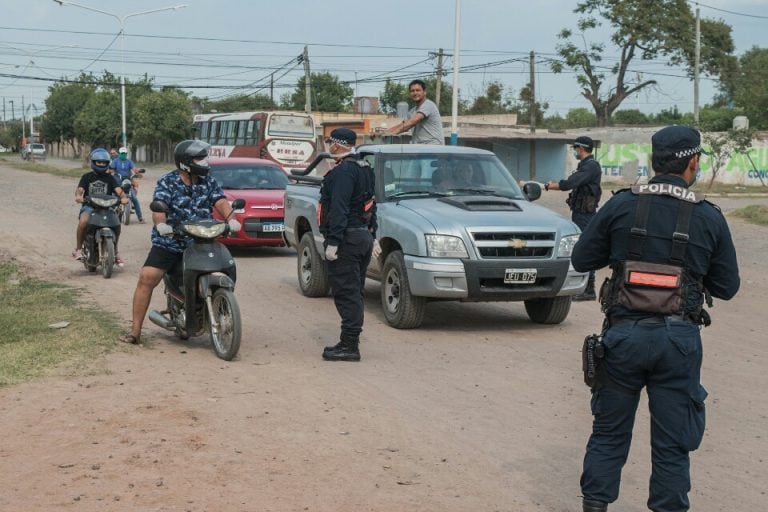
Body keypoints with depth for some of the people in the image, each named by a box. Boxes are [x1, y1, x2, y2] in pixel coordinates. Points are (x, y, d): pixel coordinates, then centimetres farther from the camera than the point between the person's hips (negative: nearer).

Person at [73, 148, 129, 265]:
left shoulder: (109, 178, 16)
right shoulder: (87, 177, 11)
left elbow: (118, 190, -1)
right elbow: (80, 189, -6)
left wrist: (123, 197, -24)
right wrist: (78, 196, -31)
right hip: (89, 206, -2)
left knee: (117, 223, -23)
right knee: (83, 221, -34)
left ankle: (115, 251, -1)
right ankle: (78, 249, -19)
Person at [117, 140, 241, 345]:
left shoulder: (208, 182, 8)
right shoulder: (167, 182, -3)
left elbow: (220, 201, -4)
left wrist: (230, 219, -25)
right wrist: (160, 223, -38)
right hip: (169, 242, -3)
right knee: (147, 278, -16)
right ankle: (135, 331, -10)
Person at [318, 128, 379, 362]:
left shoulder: (343, 172, -16)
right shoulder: (363, 169, 18)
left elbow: (339, 210, -24)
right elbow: (370, 204, 24)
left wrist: (333, 241, -26)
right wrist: (372, 236, 28)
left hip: (347, 239, -10)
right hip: (363, 236, 10)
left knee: (346, 293, -8)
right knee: (354, 292, 14)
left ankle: (349, 346, -8)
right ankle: (349, 342, 20)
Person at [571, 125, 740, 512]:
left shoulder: (620, 207, -2)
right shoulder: (709, 219, -1)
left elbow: (581, 259, 4)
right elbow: (727, 287, 6)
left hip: (624, 333, 1)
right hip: (679, 338, -1)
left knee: (609, 432, 15)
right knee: (672, 443, 9)